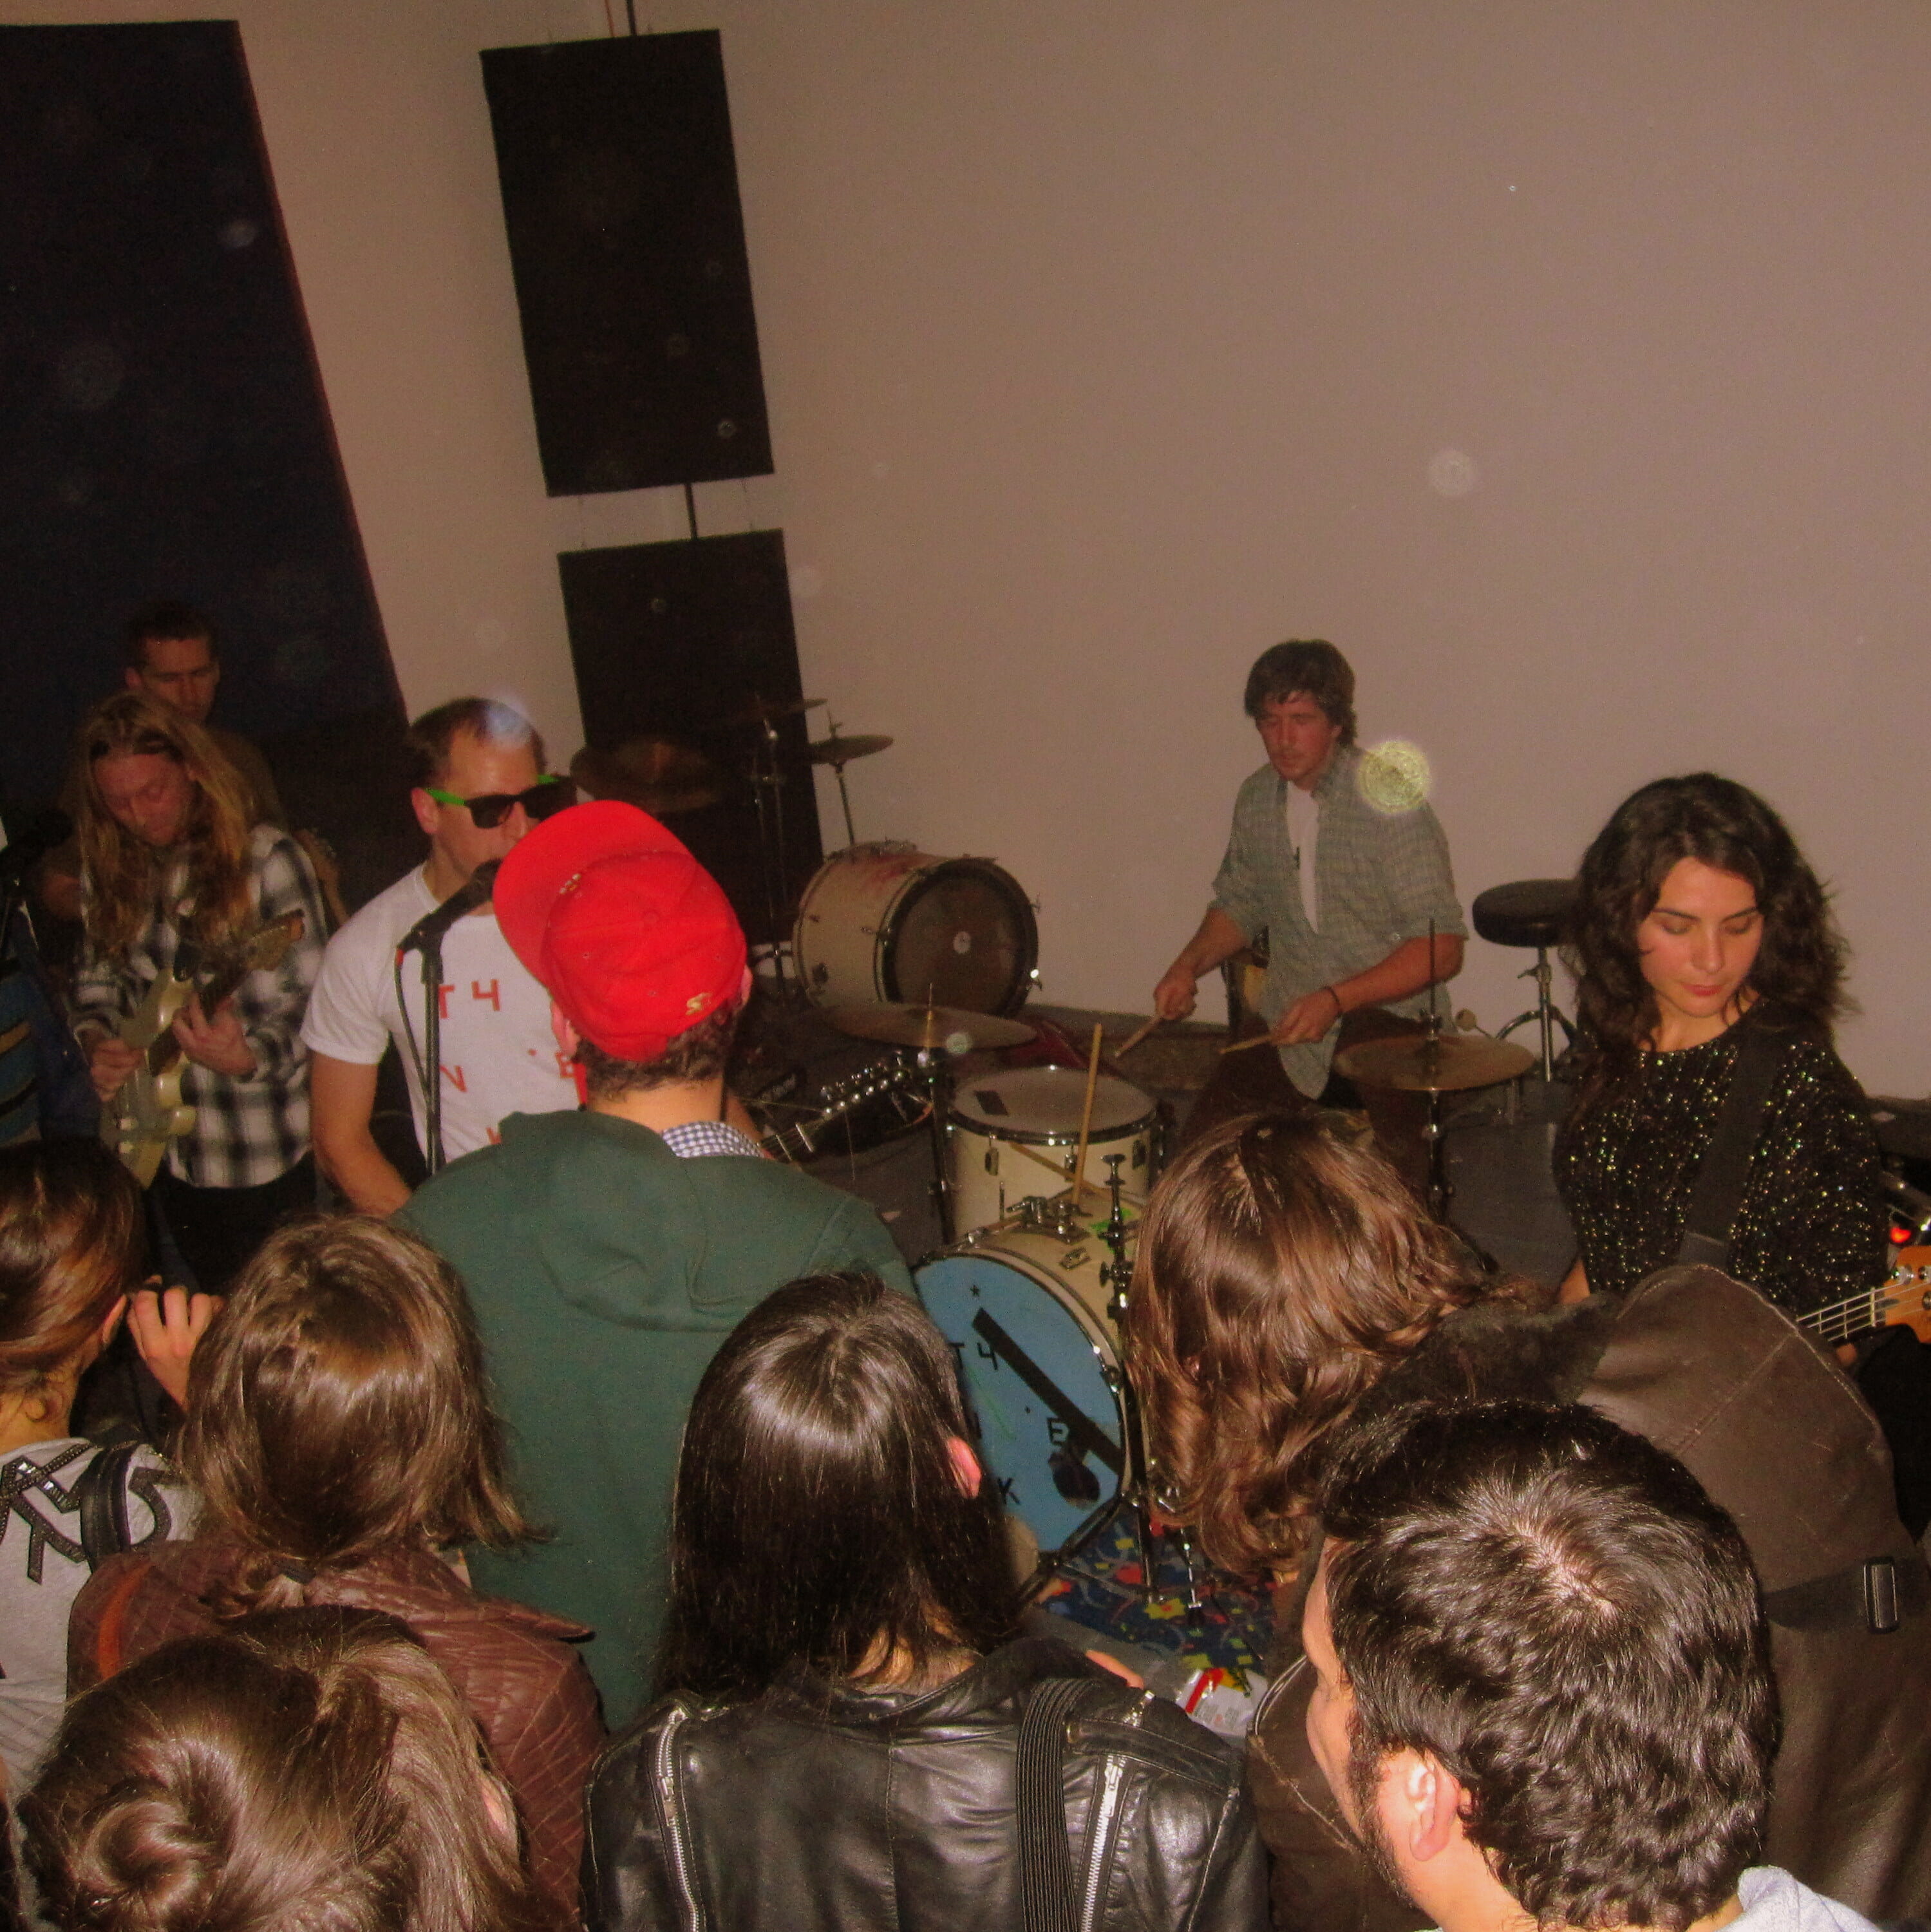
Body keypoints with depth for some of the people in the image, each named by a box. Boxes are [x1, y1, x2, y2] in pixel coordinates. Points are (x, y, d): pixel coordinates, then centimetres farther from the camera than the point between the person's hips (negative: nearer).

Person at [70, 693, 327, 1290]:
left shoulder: (265, 859, -14)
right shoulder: (111, 872, 4)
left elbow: (313, 999, -16)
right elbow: (96, 979, 15)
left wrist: (250, 1056, -33)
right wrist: (96, 1039, -6)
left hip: (274, 1153, -5)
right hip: (166, 1153, 6)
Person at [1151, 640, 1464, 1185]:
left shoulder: (1388, 803, -15)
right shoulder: (1257, 799, 5)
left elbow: (1442, 948, -17)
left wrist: (1336, 999, -24)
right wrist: (1190, 963, 1)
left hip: (1384, 1013, -5)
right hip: (1286, 1019, 6)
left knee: (1391, 1175, -29)